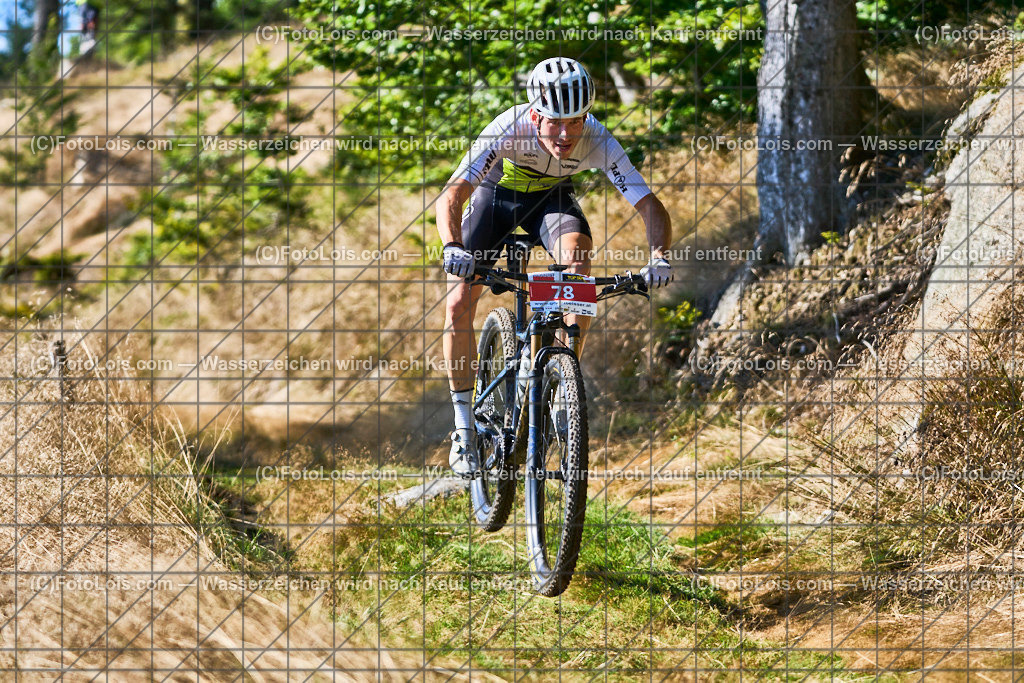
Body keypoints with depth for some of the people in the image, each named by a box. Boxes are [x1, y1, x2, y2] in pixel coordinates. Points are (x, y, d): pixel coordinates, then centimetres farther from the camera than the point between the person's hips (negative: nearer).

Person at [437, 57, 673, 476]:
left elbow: (651, 208, -32)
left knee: (579, 261, -32)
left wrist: (658, 256, -52)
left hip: (552, 195, 1)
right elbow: (451, 197, -42)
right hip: (497, 192, -1)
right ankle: (464, 426, 3)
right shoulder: (508, 130, -37)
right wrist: (452, 246, -62)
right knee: (458, 307, -14)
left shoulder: (597, 142, -32)